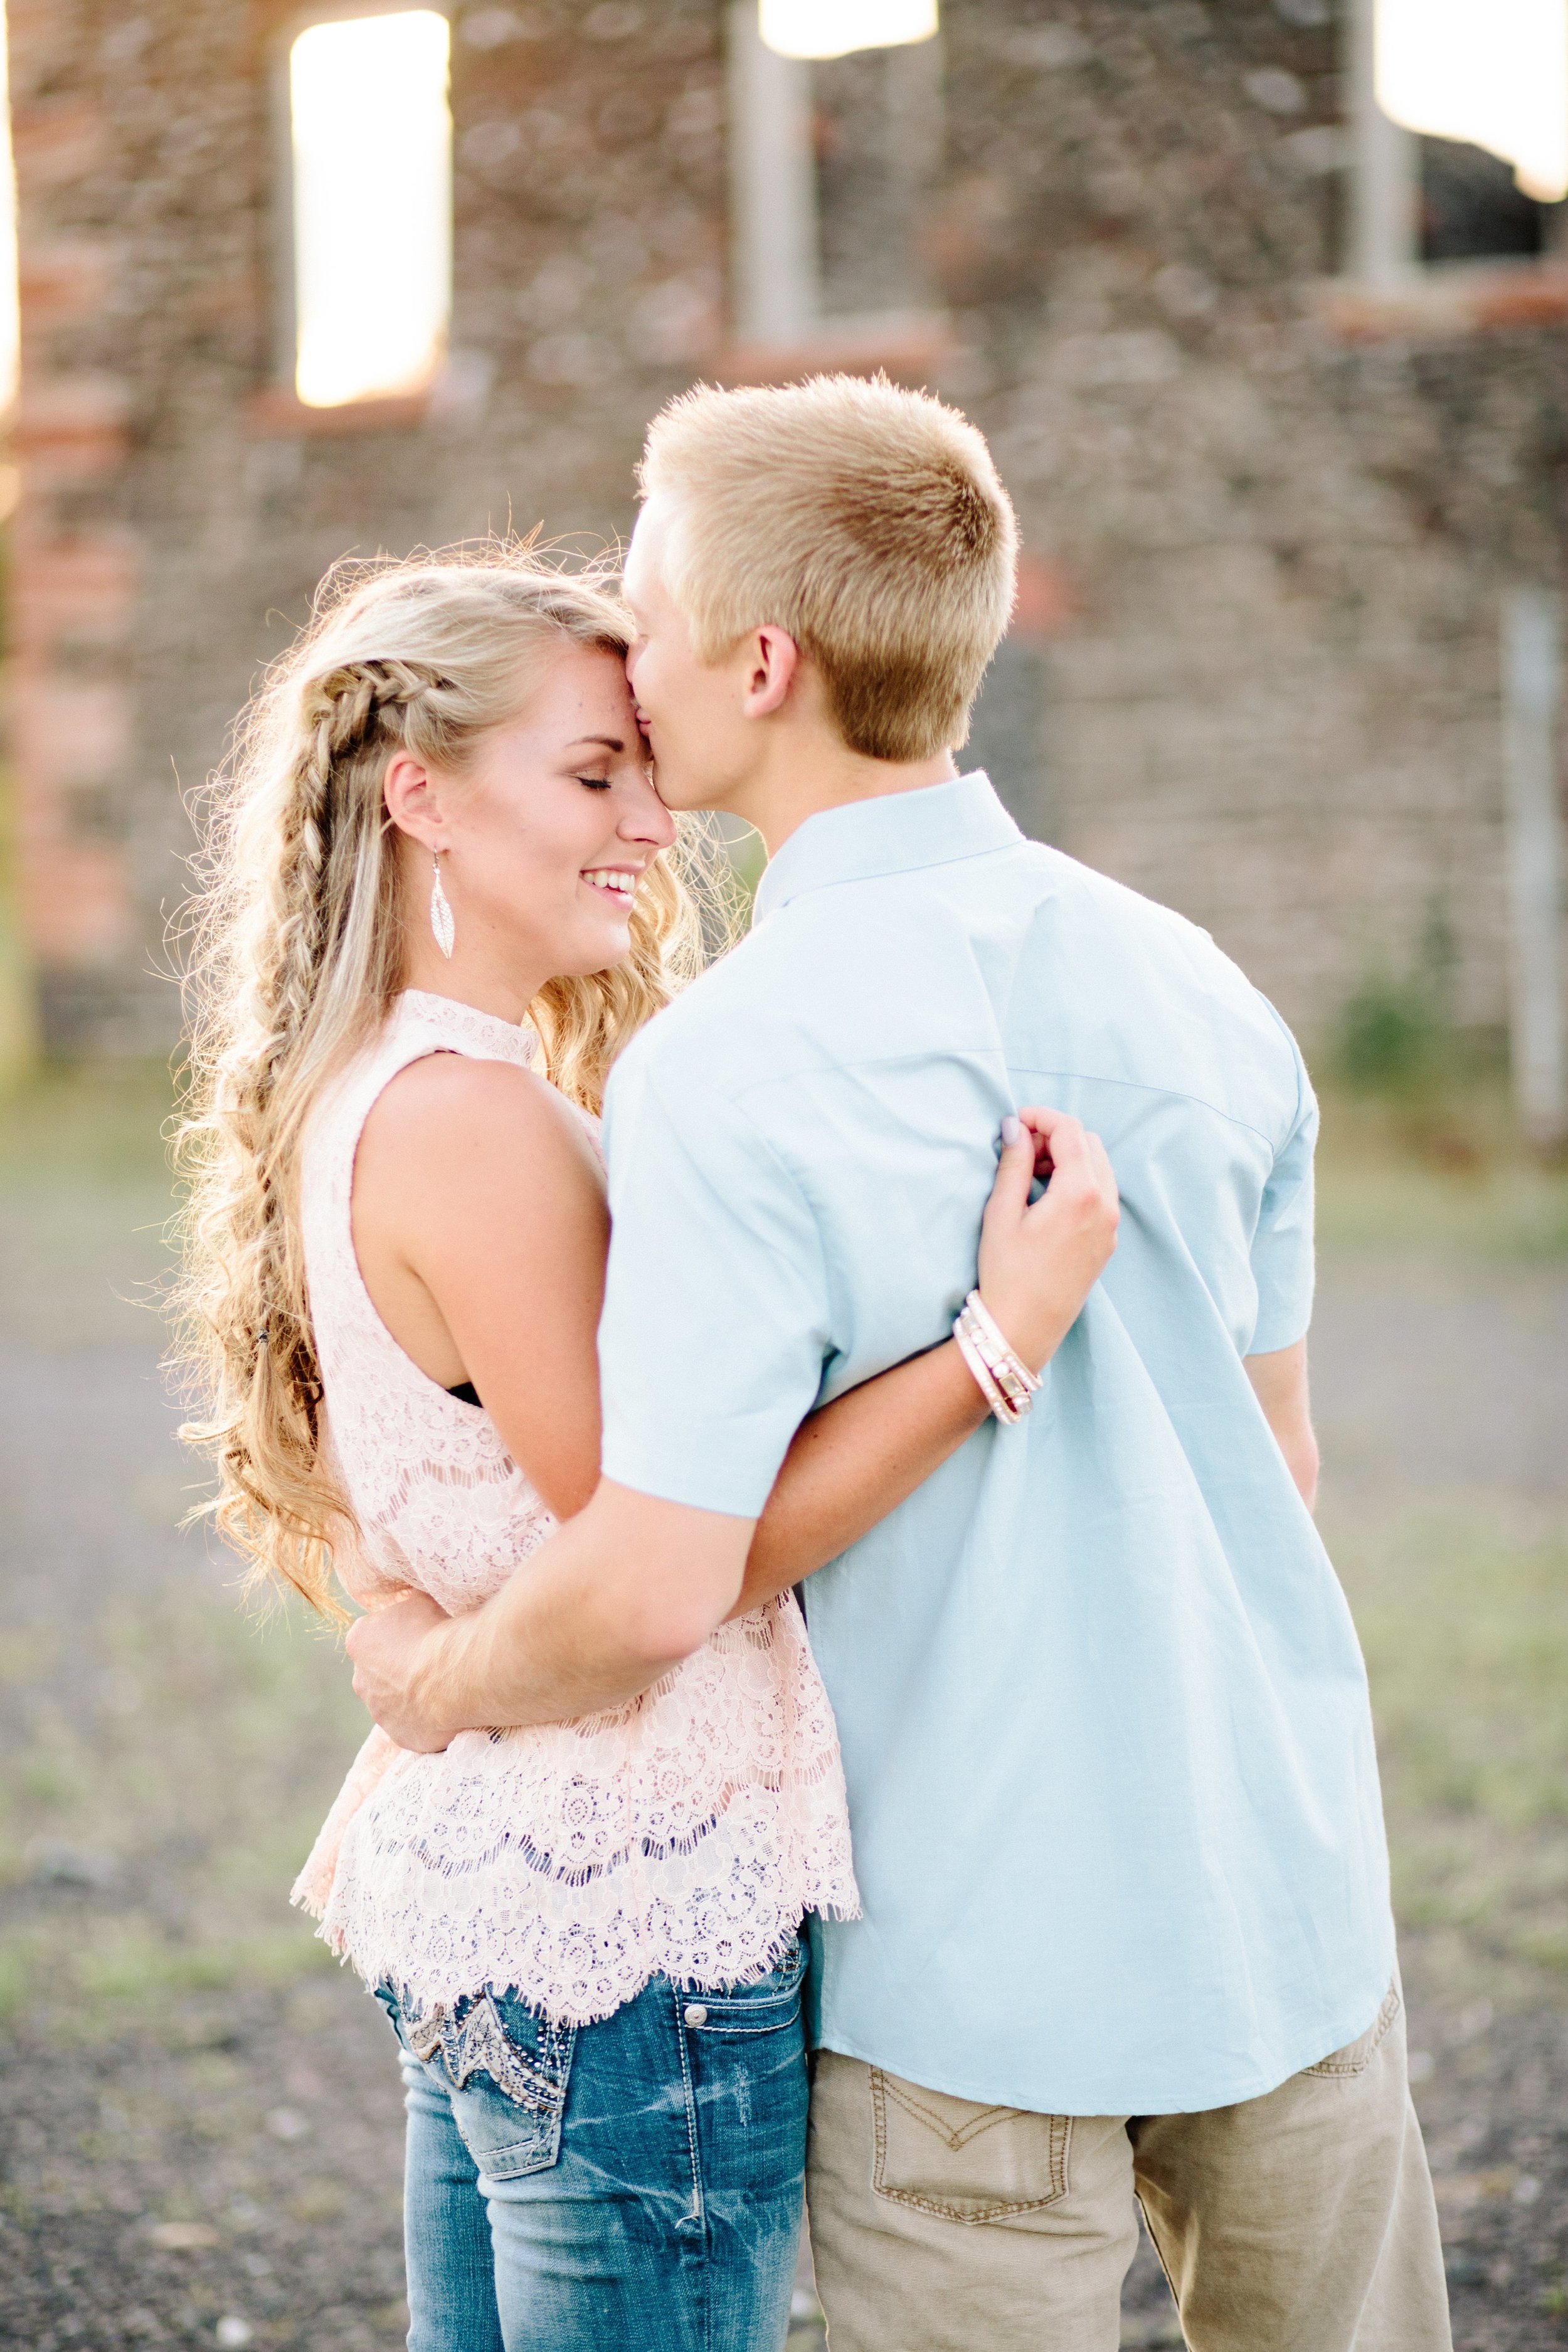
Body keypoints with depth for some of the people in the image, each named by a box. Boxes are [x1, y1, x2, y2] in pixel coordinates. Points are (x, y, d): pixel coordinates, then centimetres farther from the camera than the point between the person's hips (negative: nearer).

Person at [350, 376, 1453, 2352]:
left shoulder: (726, 1069, -20)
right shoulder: (1191, 981, 0)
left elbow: (653, 1593, -24)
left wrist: (433, 1680, -4)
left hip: (982, 1965, -5)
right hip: (1289, 1893, 6)